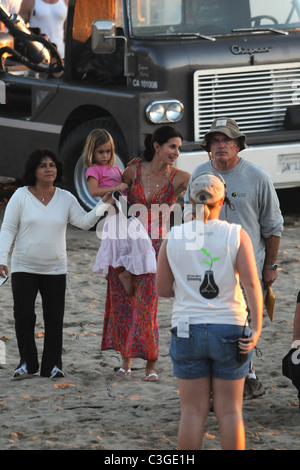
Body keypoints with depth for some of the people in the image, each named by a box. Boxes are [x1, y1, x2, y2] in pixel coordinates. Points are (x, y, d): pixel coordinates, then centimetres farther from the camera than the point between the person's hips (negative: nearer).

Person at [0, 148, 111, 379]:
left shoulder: (66, 198, 5)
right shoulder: (21, 196, -2)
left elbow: (84, 222, -4)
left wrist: (103, 205, -19)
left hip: (55, 269, 2)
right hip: (24, 268, -2)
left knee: (54, 319, 0)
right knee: (23, 316, -6)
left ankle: (52, 364, 10)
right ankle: (27, 362, 8)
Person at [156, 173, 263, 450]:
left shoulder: (173, 238, -1)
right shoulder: (236, 235, -5)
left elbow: (162, 289, 3)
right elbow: (251, 284, -14)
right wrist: (257, 329, -16)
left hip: (187, 331, 1)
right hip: (229, 331, -1)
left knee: (193, 411, 6)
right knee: (230, 411, 6)